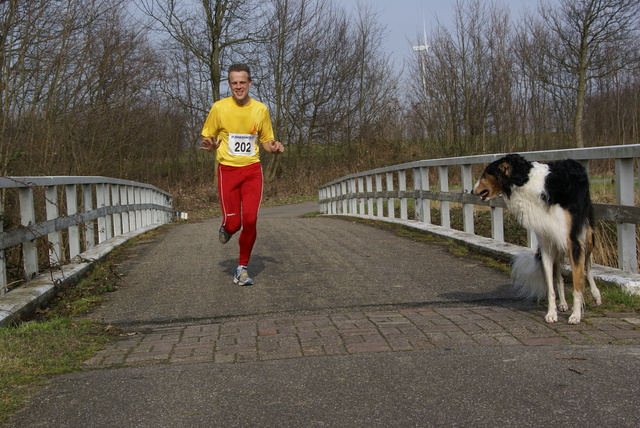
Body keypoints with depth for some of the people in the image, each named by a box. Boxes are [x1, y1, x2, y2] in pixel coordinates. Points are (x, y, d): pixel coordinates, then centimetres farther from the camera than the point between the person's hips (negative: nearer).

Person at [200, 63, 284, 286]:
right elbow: (207, 138, 5)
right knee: (233, 223, -8)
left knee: (250, 220, -11)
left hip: (252, 170, 1)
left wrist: (274, 147, -9)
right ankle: (226, 228, 33)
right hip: (227, 169, -1)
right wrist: (210, 145, -19)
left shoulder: (260, 109, 3)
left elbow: (266, 141, 14)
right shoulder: (219, 108, -2)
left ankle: (242, 268, 6)